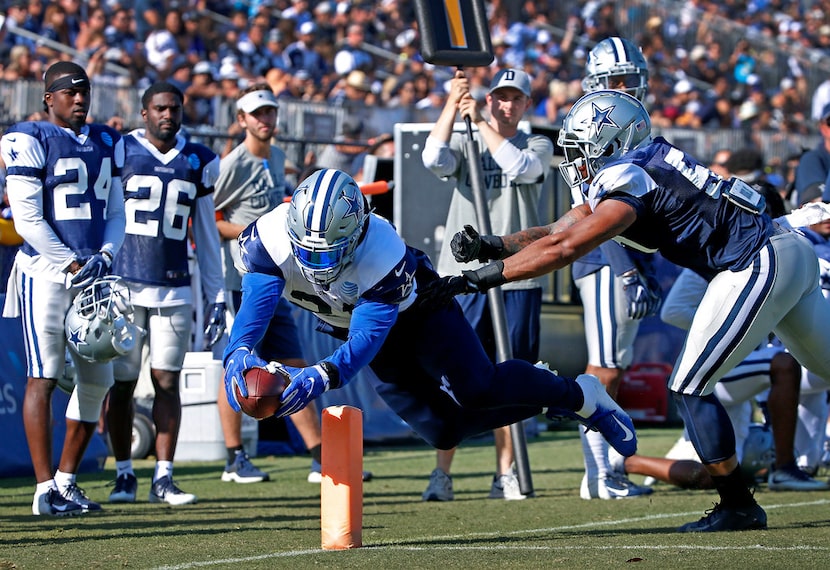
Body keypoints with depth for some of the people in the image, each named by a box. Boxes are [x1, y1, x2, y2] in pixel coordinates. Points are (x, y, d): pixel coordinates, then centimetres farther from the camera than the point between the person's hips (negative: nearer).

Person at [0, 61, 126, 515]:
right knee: (43, 376, -8)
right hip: (45, 271, -7)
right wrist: (72, 264, -14)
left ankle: (66, 480, 18)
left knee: (98, 378, 6)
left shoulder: (106, 144, 14)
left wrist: (103, 256, -3)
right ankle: (45, 489, -6)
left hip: (92, 274, 7)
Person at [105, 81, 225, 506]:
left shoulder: (198, 162, 10)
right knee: (122, 383, 2)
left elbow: (206, 234, 15)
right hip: (123, 282, -2)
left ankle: (164, 478, 4)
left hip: (174, 288, 2)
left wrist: (216, 296, 11)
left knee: (167, 382, 0)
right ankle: (124, 474, 12)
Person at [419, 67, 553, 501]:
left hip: (518, 278, 1)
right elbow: (434, 159, -12)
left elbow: (520, 166, -13)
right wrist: (453, 103, -16)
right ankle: (441, 475, -4)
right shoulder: (465, 143, 11)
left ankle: (505, 475, 11)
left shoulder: (539, 147, 10)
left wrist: (481, 122, -12)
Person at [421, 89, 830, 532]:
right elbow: (557, 231, 12)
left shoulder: (628, 183, -14)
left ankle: (738, 506, 2)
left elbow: (563, 250, -20)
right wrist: (492, 245, -2)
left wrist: (477, 278, -21)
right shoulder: (625, 174, 14)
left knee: (689, 388, -4)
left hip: (757, 267, -10)